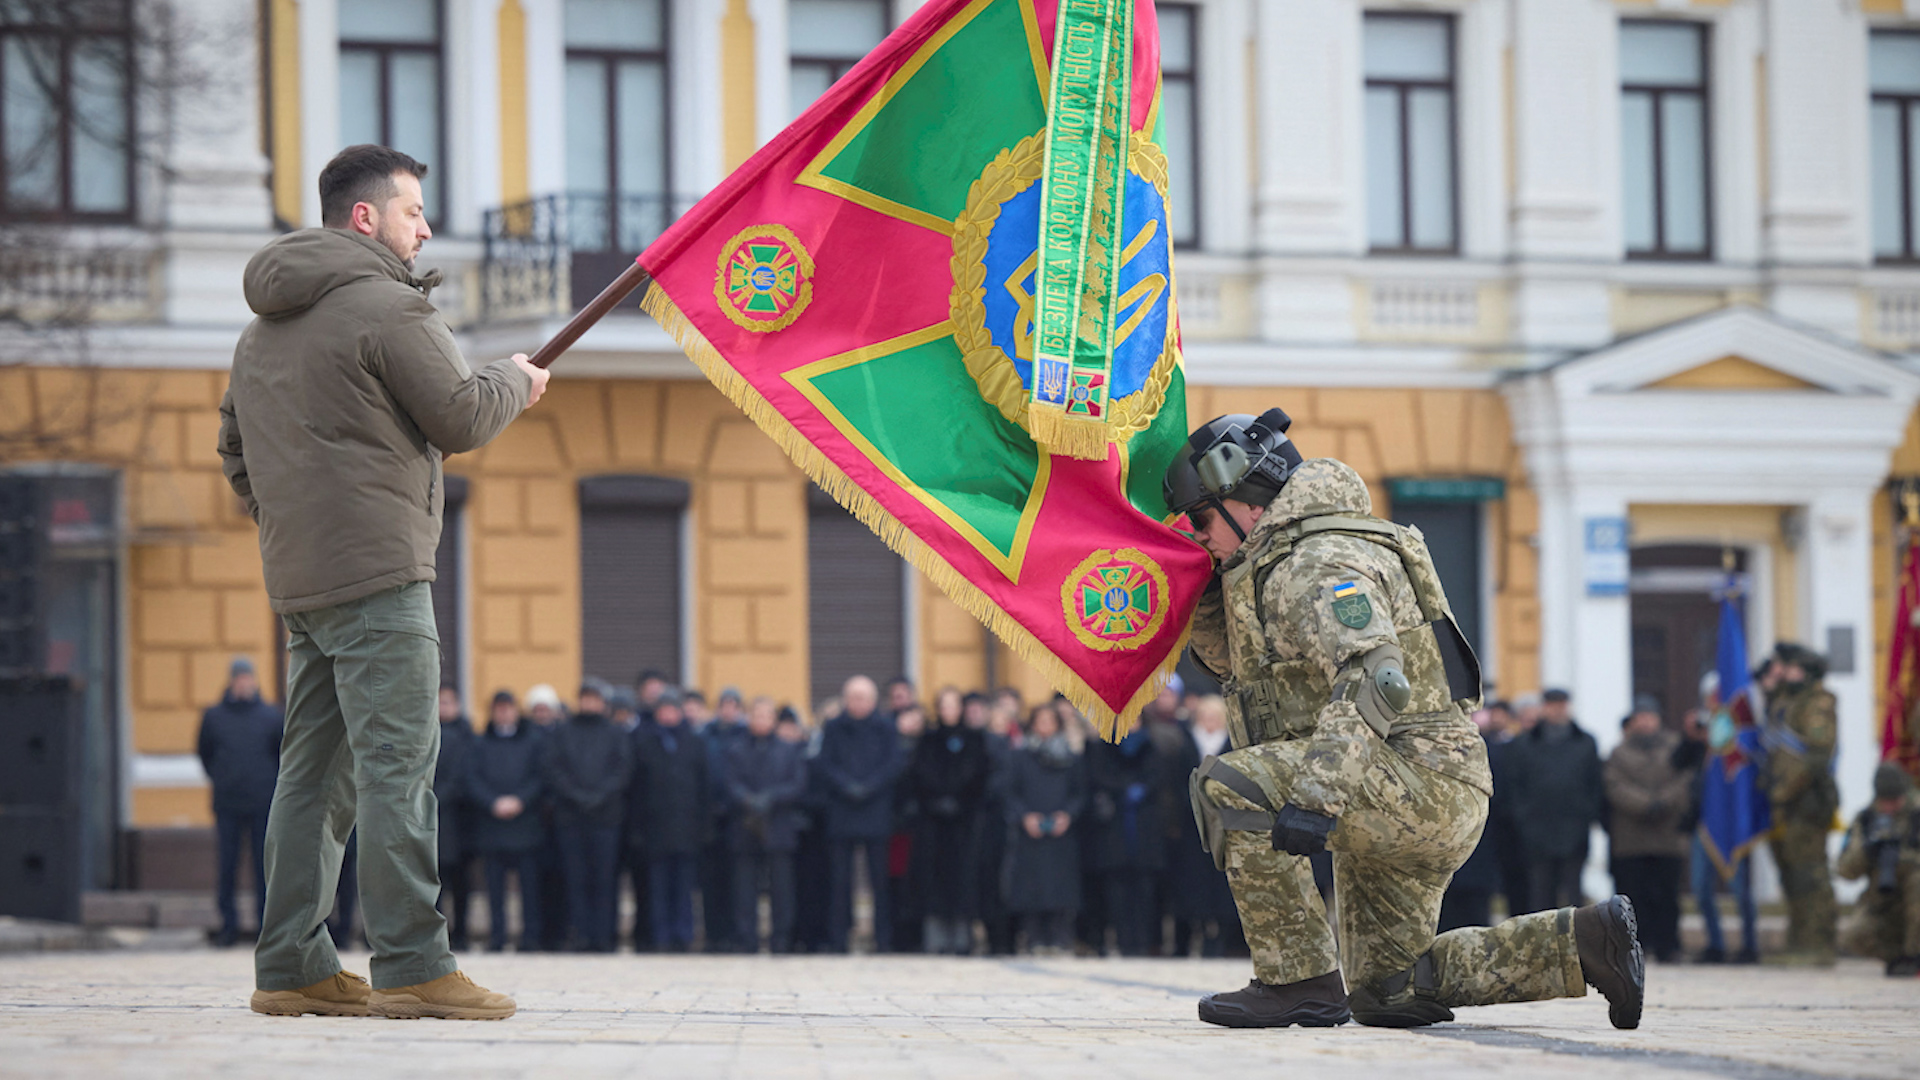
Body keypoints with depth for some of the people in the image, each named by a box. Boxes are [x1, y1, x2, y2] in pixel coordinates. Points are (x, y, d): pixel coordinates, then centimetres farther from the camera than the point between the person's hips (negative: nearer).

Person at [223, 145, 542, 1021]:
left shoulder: (263, 328, 20)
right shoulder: (386, 307, -9)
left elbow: (236, 447, 25)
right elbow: (462, 421, -8)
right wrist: (517, 382, 10)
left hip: (297, 579, 9)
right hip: (376, 571, -9)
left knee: (315, 769, 10)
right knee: (397, 765, -10)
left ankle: (290, 966, 10)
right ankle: (412, 966, -14)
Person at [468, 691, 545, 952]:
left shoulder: (534, 740, 9)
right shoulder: (480, 744, 13)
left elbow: (542, 778, 3)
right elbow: (473, 781, 4)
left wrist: (519, 801, -10)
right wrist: (494, 803, -11)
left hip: (526, 824, -1)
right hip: (491, 824, 1)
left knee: (529, 882, -4)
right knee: (495, 884, 0)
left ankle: (530, 937, -1)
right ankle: (496, 937, 4)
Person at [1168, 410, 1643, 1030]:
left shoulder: (1320, 562, -13)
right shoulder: (1276, 563, 20)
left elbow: (1374, 683, -28)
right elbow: (1232, 658, 34)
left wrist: (1316, 795, -37)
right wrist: (1210, 591, 15)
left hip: (1419, 779, -11)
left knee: (1230, 788, -22)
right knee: (1385, 996, 15)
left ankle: (1299, 981, -18)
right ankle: (1583, 941, 13)